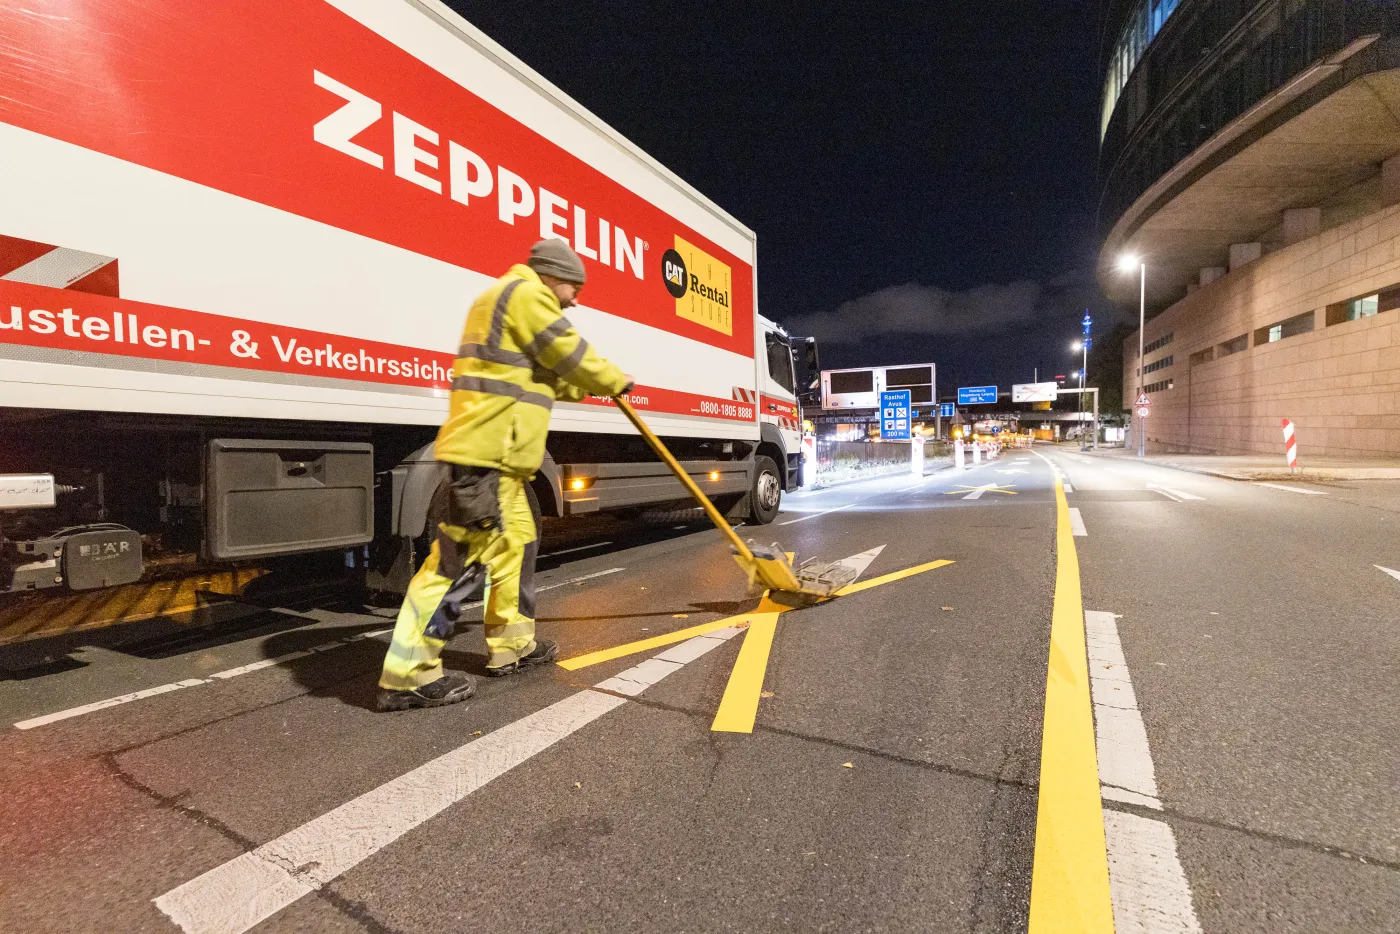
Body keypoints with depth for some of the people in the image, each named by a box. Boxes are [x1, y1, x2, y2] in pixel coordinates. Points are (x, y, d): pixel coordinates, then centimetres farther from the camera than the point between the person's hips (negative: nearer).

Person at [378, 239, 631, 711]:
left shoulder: (512, 299, 28)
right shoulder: (526, 293, -5)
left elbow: (547, 375, 30)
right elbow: (570, 355, -6)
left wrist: (590, 388, 30)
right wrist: (616, 381, 10)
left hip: (497, 452, 11)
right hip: (486, 450, -11)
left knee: (516, 540, 17)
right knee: (460, 557, -9)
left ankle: (512, 643, 27)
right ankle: (409, 672, -3)